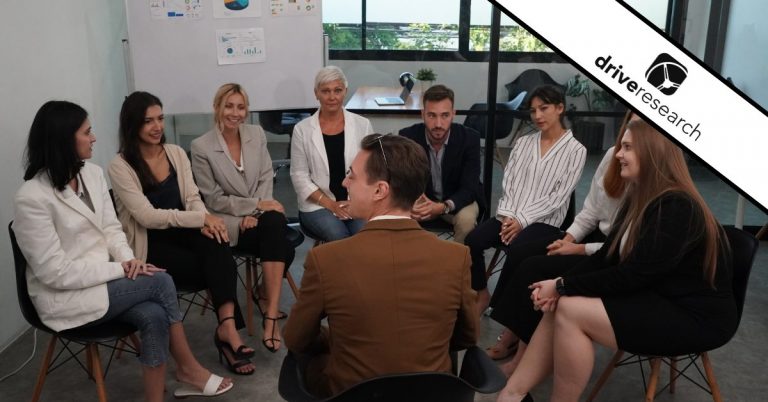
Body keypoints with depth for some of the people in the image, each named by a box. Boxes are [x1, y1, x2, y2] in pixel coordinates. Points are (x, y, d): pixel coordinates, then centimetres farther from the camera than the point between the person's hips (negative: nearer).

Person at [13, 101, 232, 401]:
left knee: (153, 315, -22)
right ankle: (188, 369, 1)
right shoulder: (32, 198, -21)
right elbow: (55, 272, -21)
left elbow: (111, 228, 7)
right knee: (160, 282, -19)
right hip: (65, 298, -6)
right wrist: (119, 269, -20)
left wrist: (128, 259, -13)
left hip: (101, 278, 6)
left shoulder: (92, 173, 3)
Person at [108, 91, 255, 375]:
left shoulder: (176, 153, 7)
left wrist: (205, 221, -20)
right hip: (149, 244, -4)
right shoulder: (120, 166, -10)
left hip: (181, 231, 4)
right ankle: (227, 328, -13)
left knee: (217, 246, -30)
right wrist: (201, 218, -23)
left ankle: (227, 327, -36)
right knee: (219, 266, -26)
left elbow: (193, 198, 3)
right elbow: (147, 216, -18)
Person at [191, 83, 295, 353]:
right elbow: (214, 200, -7)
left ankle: (270, 311, -29)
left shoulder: (257, 134, 6)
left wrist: (256, 212, -12)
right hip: (227, 220, -4)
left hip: (260, 213, 4)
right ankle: (271, 307, -14)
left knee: (275, 222, -34)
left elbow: (266, 178, 5)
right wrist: (256, 205, -15)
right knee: (282, 248, -31)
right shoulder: (201, 147, -8)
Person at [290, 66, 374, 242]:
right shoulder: (302, 129, 2)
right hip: (318, 205, -1)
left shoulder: (362, 124, 6)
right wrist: (330, 204, -9)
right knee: (340, 238, -30)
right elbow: (299, 176, 1)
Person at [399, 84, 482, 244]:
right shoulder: (407, 137, -16)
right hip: (420, 199, 1)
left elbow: (469, 188, -21)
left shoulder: (469, 138, -19)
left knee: (466, 219, -32)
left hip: (457, 200, -1)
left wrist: (443, 207, -42)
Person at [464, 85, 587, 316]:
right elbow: (508, 182, 9)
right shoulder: (522, 143, 17)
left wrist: (523, 220, -15)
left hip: (545, 221, -4)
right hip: (510, 217, 4)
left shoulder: (575, 150, 1)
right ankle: (482, 295, -1)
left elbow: (558, 196, -7)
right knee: (472, 240, -23)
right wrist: (507, 215, -9)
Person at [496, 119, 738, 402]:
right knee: (558, 305, -8)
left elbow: (633, 275, -25)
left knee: (570, 311, -21)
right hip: (656, 300, 9)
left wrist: (563, 286, -18)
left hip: (694, 317, -9)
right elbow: (607, 257, 6)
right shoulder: (639, 199, 8)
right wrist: (560, 284, -10)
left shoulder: (677, 208, -22)